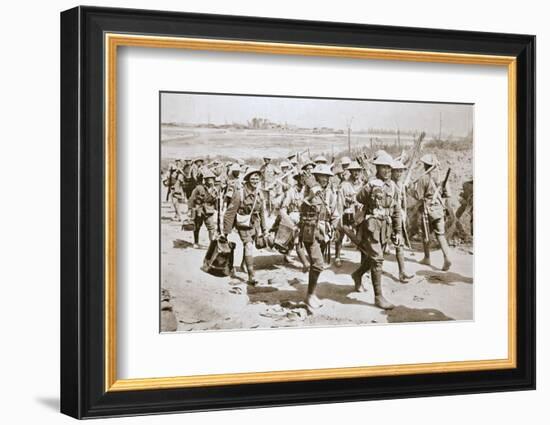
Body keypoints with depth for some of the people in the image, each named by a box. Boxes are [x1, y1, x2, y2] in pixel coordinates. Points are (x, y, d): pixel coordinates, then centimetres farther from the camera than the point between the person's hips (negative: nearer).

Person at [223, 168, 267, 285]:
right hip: (243, 224, -6)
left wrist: (263, 228, 16)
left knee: (249, 246, 14)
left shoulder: (259, 194, 0)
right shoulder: (239, 194, -19)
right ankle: (251, 275, -20)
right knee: (249, 246, -17)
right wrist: (226, 230, -14)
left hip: (255, 224, 6)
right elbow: (230, 212, -16)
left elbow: (262, 212, 12)